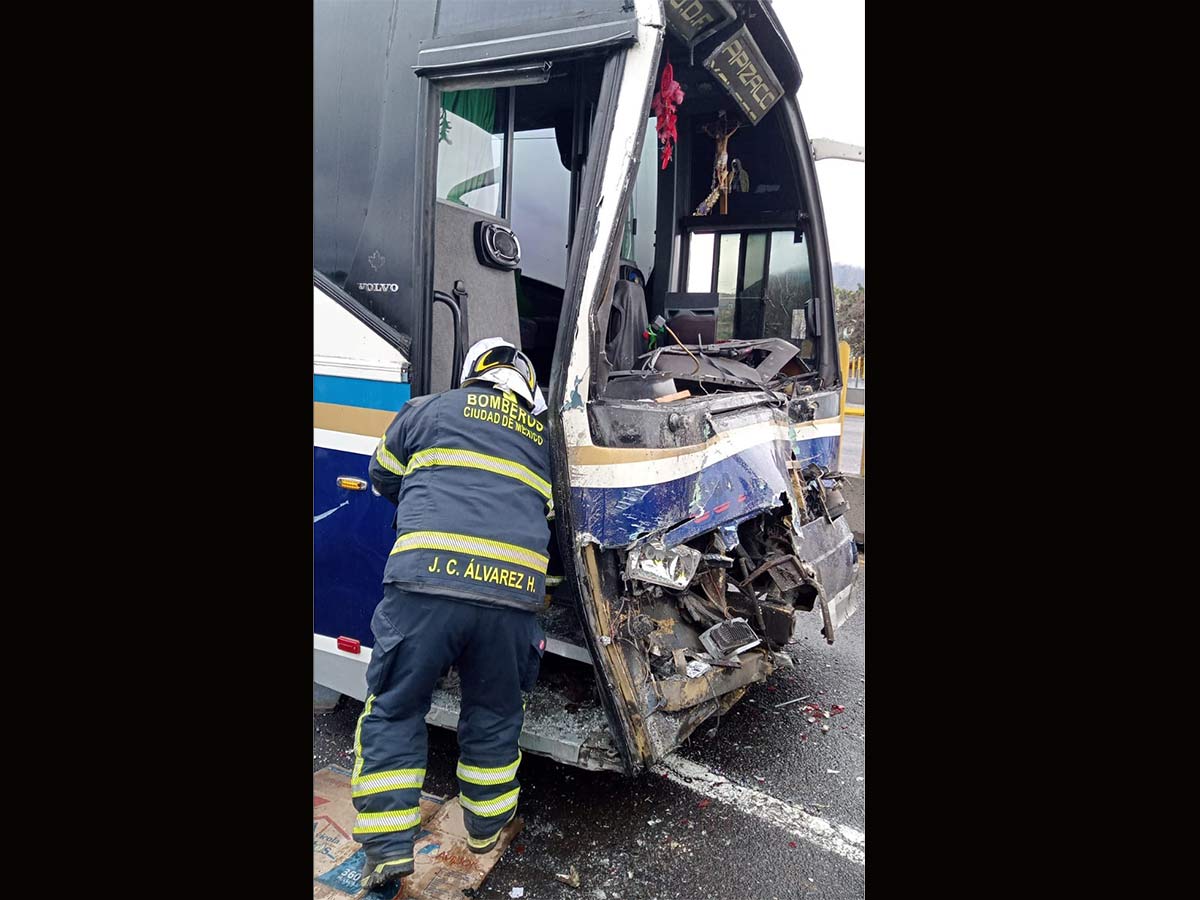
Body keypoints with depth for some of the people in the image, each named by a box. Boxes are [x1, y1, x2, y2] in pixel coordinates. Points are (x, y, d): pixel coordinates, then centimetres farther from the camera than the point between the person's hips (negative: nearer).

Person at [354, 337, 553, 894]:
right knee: (493, 718, 23)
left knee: (393, 712, 16)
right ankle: (485, 827, 39)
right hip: (513, 592, 3)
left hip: (425, 582, -2)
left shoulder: (431, 410, 13)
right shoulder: (544, 437, 21)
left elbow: (383, 477, 27)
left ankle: (388, 848, 17)